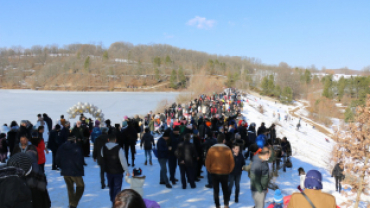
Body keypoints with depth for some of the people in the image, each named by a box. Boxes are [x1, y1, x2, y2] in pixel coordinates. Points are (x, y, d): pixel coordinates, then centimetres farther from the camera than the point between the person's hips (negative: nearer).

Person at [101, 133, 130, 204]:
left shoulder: (103, 148, -7)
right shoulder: (118, 149, -23)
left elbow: (103, 158, 7)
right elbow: (123, 161, -20)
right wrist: (127, 170, -10)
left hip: (108, 171, 5)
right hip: (118, 172, -5)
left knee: (111, 187, 22)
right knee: (117, 188, 6)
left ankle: (113, 200, 39)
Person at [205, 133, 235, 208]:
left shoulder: (211, 149, -10)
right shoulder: (228, 150, -11)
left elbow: (207, 162, -6)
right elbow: (232, 163, -7)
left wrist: (210, 170, 9)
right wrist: (228, 171, 8)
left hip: (214, 173, 0)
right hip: (225, 173, 0)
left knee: (216, 190, 13)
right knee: (225, 189, 19)